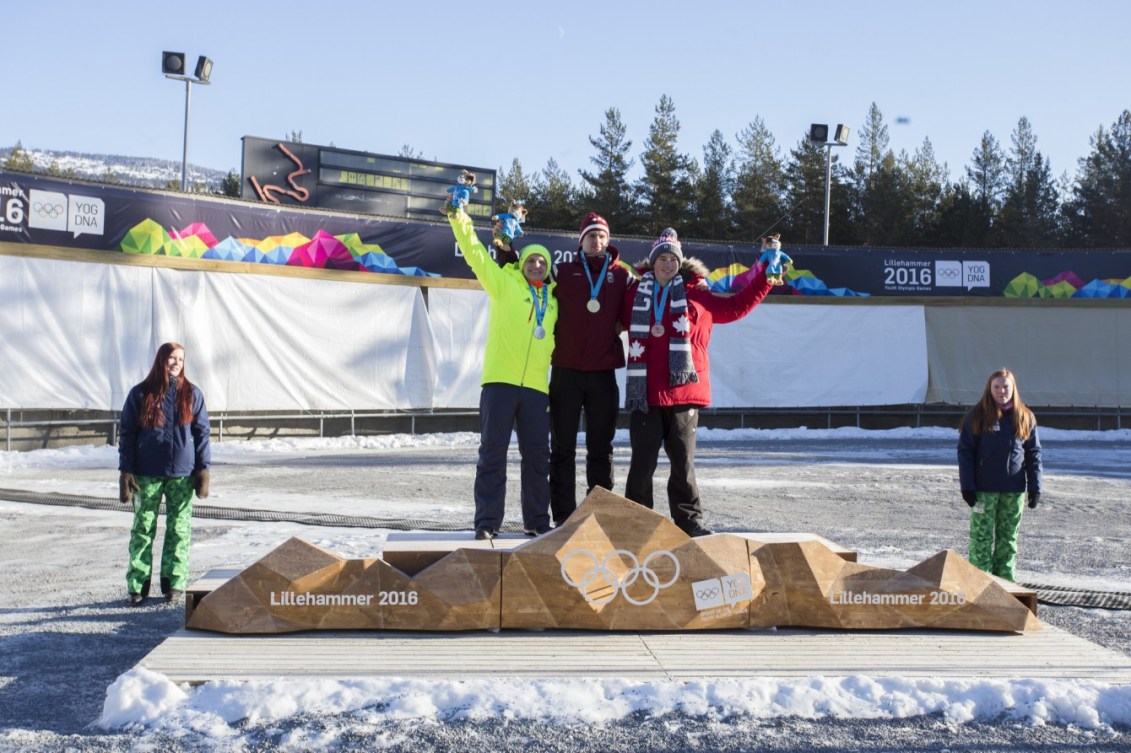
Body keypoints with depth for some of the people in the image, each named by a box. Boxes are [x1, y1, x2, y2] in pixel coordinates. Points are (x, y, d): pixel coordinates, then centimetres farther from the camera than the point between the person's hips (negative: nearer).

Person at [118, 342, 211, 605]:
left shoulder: (192, 394, 5)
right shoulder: (141, 394, 2)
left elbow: (201, 432, 7)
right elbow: (126, 433, 3)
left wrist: (203, 468, 0)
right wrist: (126, 470, -3)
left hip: (182, 474, 1)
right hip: (147, 474, -1)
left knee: (179, 529, 3)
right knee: (143, 528, 3)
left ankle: (174, 582, 11)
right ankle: (137, 585, 9)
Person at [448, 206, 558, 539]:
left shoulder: (553, 301, 18)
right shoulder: (505, 284, 8)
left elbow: (556, 345, 24)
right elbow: (476, 254, -3)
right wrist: (460, 220, -14)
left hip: (537, 386, 3)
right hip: (500, 380, -3)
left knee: (537, 455, 6)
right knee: (493, 452, -2)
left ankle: (537, 521, 15)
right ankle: (487, 522, 2)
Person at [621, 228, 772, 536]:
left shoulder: (696, 297, 7)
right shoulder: (636, 297, 8)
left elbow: (736, 307, 11)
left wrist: (764, 278, 9)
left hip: (684, 392, 0)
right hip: (644, 393, 0)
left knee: (683, 460, 6)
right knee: (642, 461, 3)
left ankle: (689, 519, 16)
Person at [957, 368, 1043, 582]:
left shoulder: (1025, 417, 6)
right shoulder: (978, 416, -3)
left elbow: (1033, 454, 9)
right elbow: (965, 451, -3)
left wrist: (1035, 487, 2)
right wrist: (967, 485, -10)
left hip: (1014, 490, 3)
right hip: (984, 489, -3)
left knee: (1009, 537, 9)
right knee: (982, 536, -1)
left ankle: (1005, 580, 17)